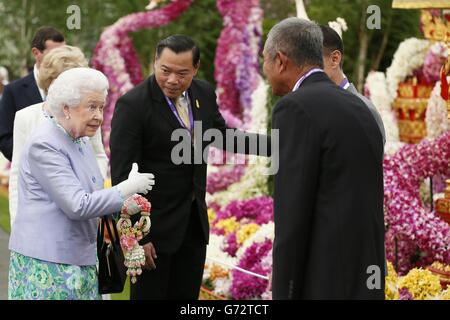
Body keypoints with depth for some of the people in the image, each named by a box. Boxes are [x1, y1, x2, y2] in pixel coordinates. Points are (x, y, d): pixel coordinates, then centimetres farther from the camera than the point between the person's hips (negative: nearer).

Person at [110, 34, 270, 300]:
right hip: (154, 226, -6)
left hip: (194, 221, 6)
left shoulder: (204, 93, 2)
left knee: (187, 296, 12)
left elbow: (221, 135, 21)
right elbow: (123, 176, -17)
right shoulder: (132, 105, -17)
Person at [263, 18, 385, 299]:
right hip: (363, 279, 8)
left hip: (325, 283, -8)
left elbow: (292, 217, -17)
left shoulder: (296, 109, -12)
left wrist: (283, 294, -12)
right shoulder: (358, 108, 14)